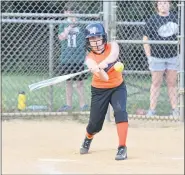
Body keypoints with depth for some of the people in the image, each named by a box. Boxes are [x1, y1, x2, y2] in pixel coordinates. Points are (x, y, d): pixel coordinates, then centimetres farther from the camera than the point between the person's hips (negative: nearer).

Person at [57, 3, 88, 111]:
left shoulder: (81, 24, 0)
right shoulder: (63, 25, 8)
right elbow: (61, 37, -9)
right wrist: (71, 26, -16)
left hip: (79, 59, -3)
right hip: (66, 58, 3)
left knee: (80, 83, -2)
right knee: (68, 82, 9)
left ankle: (83, 104, 6)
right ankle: (69, 105, 16)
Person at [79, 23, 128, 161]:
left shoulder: (112, 46, -12)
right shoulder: (90, 58, -17)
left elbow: (114, 54, -38)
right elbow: (104, 77, -33)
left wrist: (104, 63, -58)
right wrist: (99, 70, -57)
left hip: (118, 87, 0)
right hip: (99, 90, 0)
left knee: (120, 112, -26)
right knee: (95, 124, 4)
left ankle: (122, 149, -24)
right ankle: (88, 139, 41)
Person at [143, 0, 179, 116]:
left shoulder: (176, 17, 5)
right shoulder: (153, 20, -4)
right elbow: (146, 39, -2)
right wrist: (149, 56, -7)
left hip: (173, 56, 3)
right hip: (157, 57, -3)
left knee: (172, 83, 7)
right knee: (156, 83, 3)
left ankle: (175, 110, 12)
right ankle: (152, 110, 7)